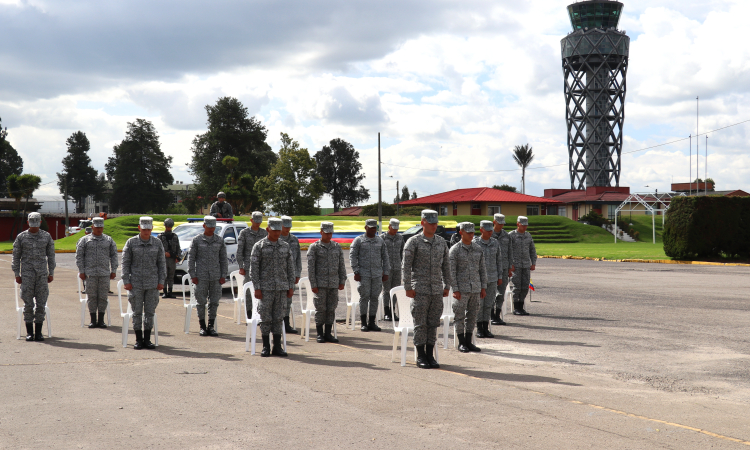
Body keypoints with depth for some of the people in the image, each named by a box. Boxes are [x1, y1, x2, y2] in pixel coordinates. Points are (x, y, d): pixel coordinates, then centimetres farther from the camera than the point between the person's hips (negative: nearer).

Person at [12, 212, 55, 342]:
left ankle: (38, 332, 6)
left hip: (42, 273, 1)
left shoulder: (47, 236, 6)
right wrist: (17, 275, 0)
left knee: (41, 304, 0)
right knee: (28, 304, -2)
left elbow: (51, 256, 10)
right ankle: (29, 332, 5)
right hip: (27, 274, -1)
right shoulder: (21, 237, 3)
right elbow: (16, 257, 5)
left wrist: (51, 273, 6)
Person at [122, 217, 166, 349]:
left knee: (150, 312, 4)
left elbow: (161, 263, 9)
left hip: (152, 284, 1)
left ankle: (147, 340, 11)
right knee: (137, 312, 2)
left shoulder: (157, 243, 5)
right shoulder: (131, 242, 0)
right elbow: (125, 263, 1)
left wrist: (161, 281, 2)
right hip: (136, 284, -1)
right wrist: (126, 281, -5)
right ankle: (138, 340, 9)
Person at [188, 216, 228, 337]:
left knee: (214, 302, 3)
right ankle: (202, 327, 9)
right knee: (201, 302, 0)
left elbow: (223, 259, 10)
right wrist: (193, 275, -5)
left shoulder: (220, 241, 8)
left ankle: (211, 327, 11)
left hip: (216, 277, 2)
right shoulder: (196, 240, 1)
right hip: (201, 277, -2)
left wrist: (223, 275, 3)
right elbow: (191, 259, 1)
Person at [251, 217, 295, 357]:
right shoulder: (259, 246, -2)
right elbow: (254, 268, -5)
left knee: (278, 317, 5)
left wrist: (291, 287, 5)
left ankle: (277, 347, 9)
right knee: (266, 318, 0)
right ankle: (266, 347, 8)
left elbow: (290, 268, 11)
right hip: (265, 288, -3)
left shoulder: (285, 246, 8)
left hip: (282, 288, 3)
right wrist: (257, 288, -11)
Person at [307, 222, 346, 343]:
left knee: (331, 309, 5)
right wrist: (313, 284, -10)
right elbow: (310, 267, -5)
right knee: (320, 309, -1)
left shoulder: (337, 247, 10)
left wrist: (342, 281, 6)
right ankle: (320, 334, 7)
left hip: (334, 284, 4)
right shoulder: (314, 247, -2)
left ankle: (328, 333, 13)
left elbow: (341, 265, 13)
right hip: (320, 284, -4)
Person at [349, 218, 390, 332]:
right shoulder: (358, 240, 2)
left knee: (375, 298, 4)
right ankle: (363, 323, 4)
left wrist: (386, 272, 9)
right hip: (364, 274, -3)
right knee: (364, 297, -3)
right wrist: (356, 272, -9)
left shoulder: (380, 240, 12)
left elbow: (385, 257, 15)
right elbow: (352, 256, -2)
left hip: (377, 274, 3)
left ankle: (372, 323, 10)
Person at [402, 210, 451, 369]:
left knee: (433, 323, 7)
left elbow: (446, 265, 16)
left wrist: (447, 286, 12)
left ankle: (430, 355, 14)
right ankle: (420, 357, 6)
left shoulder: (442, 242, 11)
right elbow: (405, 266, -6)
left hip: (437, 290, 5)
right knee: (420, 324, -2)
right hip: (420, 290, -4)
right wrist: (408, 288, -11)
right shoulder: (413, 242, -4)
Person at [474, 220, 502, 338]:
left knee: (488, 304, 5)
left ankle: (486, 328, 12)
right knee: (479, 304, -1)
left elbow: (499, 260, 13)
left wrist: (500, 277, 11)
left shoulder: (495, 243, 6)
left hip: (492, 279, 3)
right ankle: (479, 329, 9)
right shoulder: (474, 243, -5)